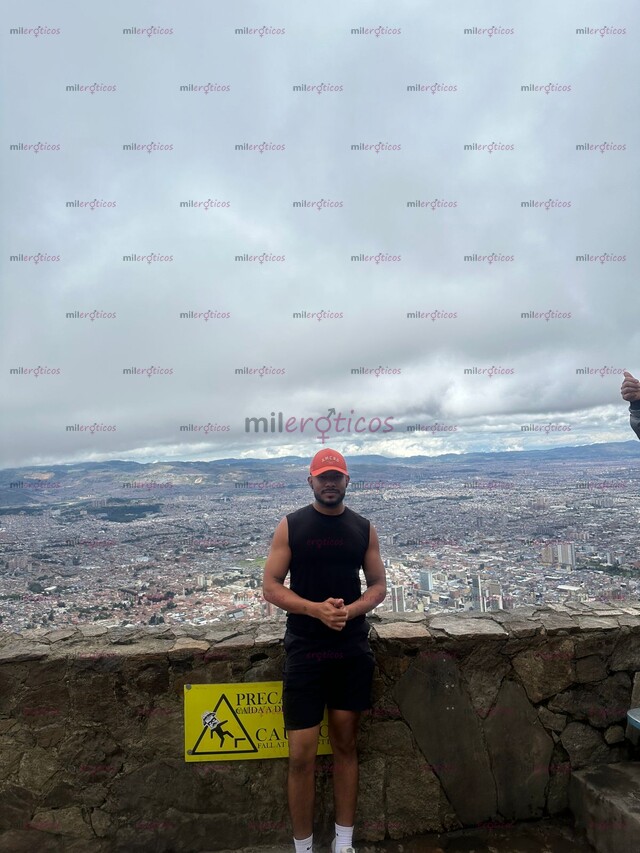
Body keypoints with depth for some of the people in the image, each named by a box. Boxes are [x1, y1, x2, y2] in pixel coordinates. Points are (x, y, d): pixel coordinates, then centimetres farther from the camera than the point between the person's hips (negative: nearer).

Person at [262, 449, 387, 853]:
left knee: (346, 745, 15)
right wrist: (316, 609, -19)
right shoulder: (290, 526, -4)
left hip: (353, 651, 2)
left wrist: (351, 610, -13)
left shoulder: (364, 528, 3)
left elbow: (379, 586, 7)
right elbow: (271, 587, -4)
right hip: (305, 651, -2)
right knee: (301, 755, 2)